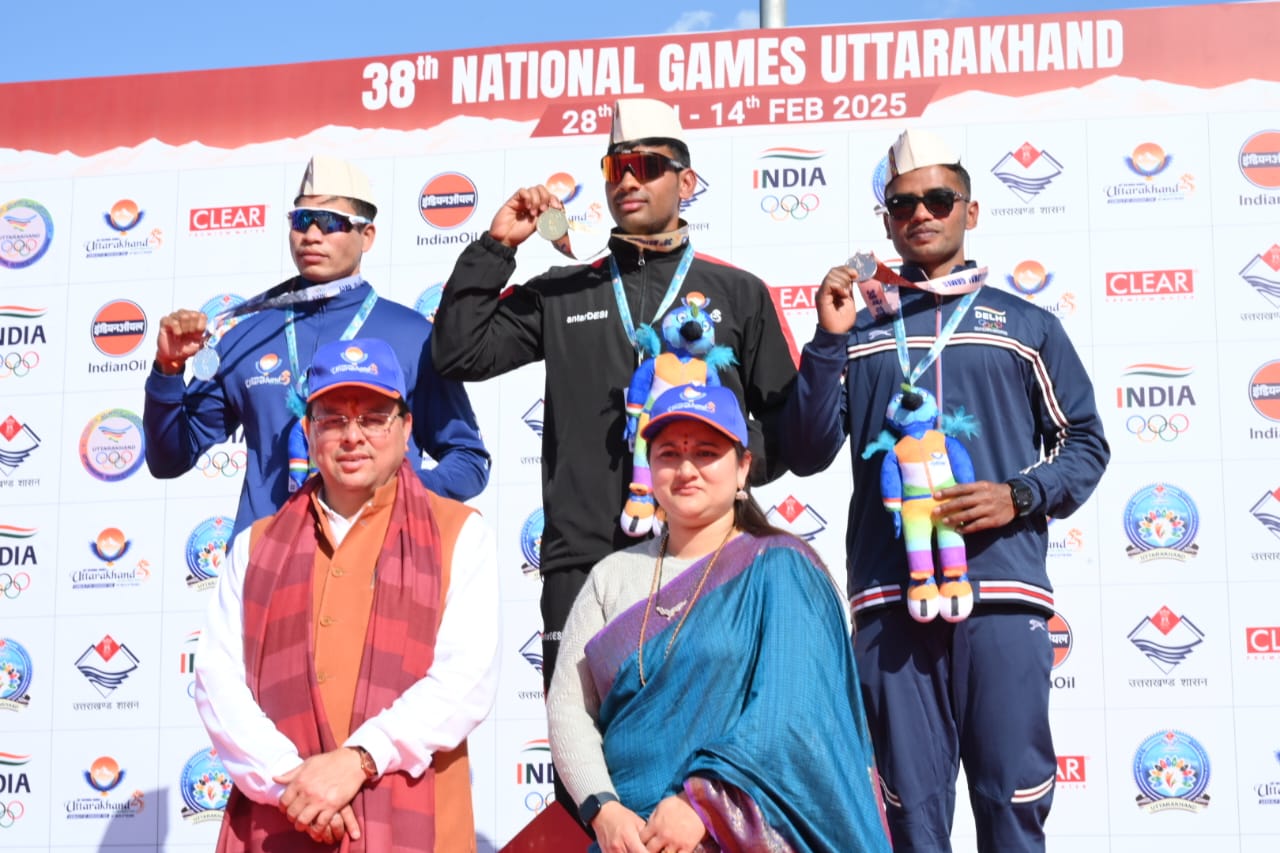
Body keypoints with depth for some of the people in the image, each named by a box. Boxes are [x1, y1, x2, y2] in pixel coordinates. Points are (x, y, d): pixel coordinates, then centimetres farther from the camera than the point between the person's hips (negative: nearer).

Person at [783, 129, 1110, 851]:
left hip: (1003, 594, 0)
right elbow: (806, 455, 6)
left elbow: (1086, 443, 12)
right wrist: (829, 340, -3)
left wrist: (1019, 496, -6)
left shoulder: (1025, 324, 15)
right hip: (892, 598, 1)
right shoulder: (859, 330, 15)